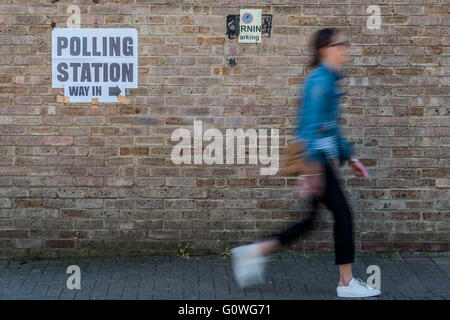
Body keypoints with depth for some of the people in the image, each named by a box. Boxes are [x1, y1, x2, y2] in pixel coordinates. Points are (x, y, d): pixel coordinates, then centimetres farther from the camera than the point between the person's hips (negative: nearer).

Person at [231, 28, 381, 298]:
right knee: (342, 214, -3)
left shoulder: (328, 79, 17)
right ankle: (347, 283, 5)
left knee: (309, 221, 11)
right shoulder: (320, 80, -14)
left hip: (320, 158, 10)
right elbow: (312, 125, -20)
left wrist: (351, 157, 24)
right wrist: (312, 169, -24)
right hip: (315, 157, -10)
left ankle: (254, 252, 14)